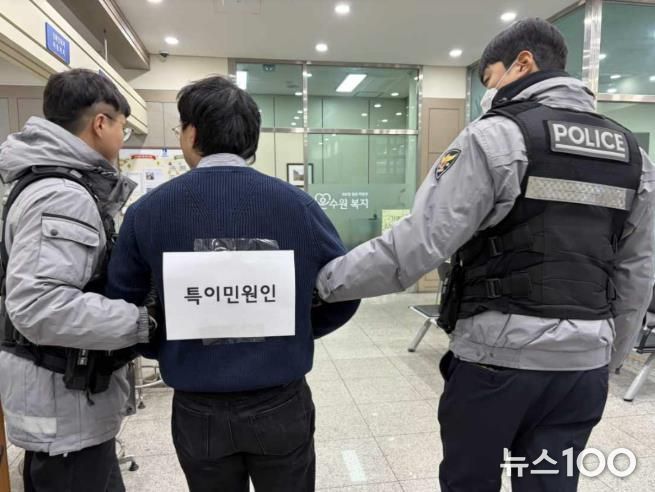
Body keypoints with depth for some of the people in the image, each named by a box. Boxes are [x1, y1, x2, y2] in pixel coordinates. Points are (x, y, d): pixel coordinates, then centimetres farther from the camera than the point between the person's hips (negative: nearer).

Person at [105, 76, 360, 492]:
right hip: (281, 404, 0)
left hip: (198, 410, 1)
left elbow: (121, 306, -2)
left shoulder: (148, 211, -9)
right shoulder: (297, 203, -10)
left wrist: (166, 349, 11)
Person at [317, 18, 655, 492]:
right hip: (584, 364, 6)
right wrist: (606, 359, 22)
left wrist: (325, 279, -8)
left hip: (499, 356, -5)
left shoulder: (497, 136, -11)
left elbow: (419, 243, -18)